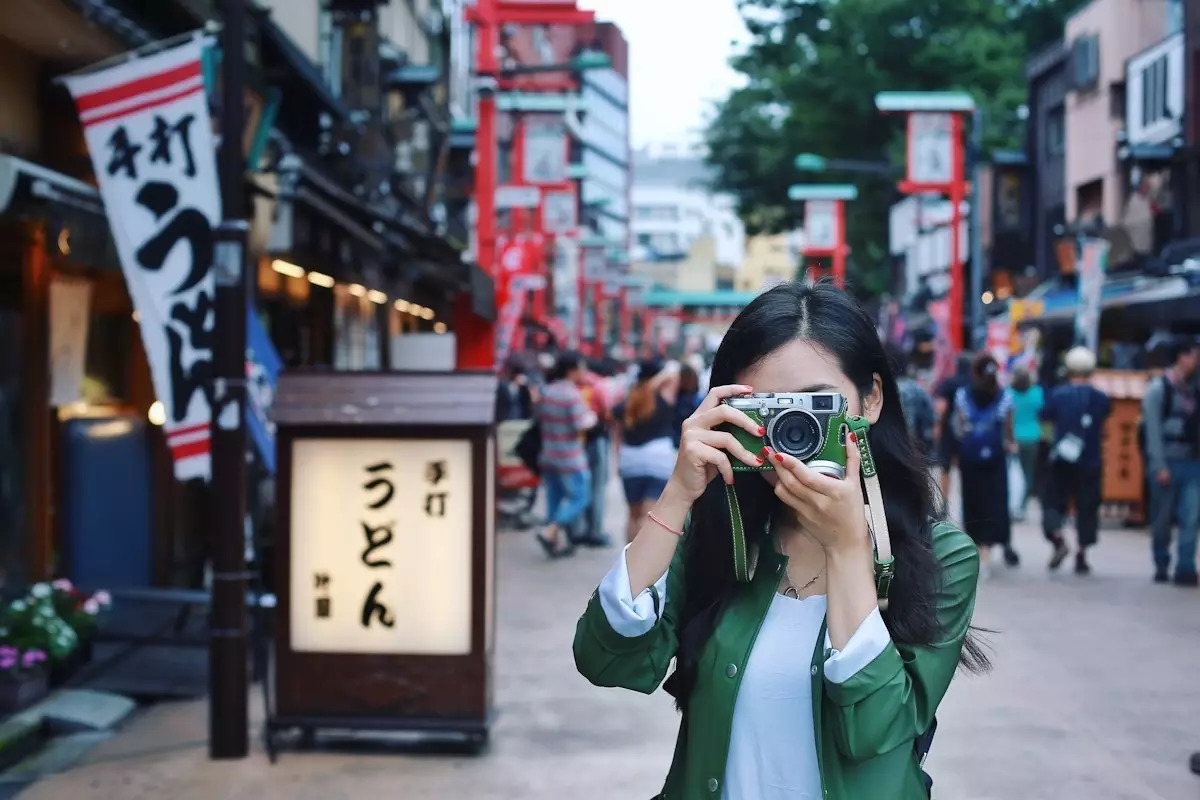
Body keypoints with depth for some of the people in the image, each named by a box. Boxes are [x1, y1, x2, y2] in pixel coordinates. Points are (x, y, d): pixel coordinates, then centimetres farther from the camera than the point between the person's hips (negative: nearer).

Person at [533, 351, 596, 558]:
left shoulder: (546, 392, 6)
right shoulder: (573, 395, -17)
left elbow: (539, 418, 14)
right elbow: (581, 427, -20)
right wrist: (591, 419, -2)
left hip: (548, 456, 8)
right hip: (570, 459, -8)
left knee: (554, 498, 13)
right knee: (579, 498, 2)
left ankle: (557, 542, 16)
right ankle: (549, 533, -8)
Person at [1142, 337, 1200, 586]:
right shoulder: (1158, 389, -4)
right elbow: (1153, 430, -9)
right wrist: (1160, 466, -14)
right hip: (1167, 462, -4)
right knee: (1163, 519, 5)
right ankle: (1161, 567, 19)